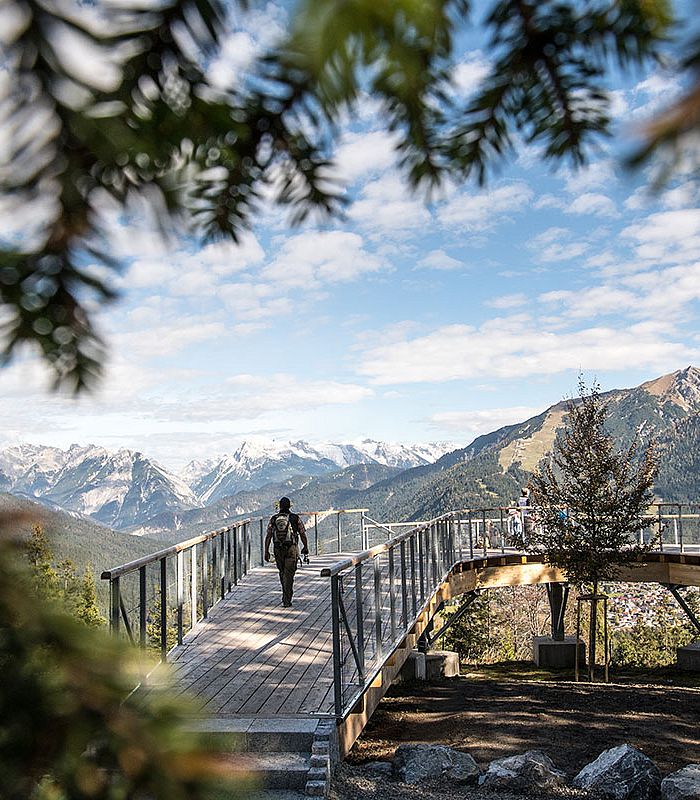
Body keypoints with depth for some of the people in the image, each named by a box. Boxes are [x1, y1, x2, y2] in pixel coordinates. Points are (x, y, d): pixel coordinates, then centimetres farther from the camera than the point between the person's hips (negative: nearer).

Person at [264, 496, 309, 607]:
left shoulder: (273, 519, 2)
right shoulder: (295, 518, -3)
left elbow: (268, 536, -2)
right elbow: (303, 534, 1)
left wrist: (266, 551, 1)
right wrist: (305, 547, 14)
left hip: (278, 549, 3)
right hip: (291, 549, -2)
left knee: (282, 572, 18)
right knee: (289, 574, -1)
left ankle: (286, 596, 30)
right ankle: (286, 600, -6)